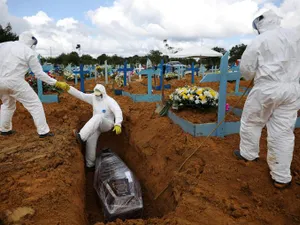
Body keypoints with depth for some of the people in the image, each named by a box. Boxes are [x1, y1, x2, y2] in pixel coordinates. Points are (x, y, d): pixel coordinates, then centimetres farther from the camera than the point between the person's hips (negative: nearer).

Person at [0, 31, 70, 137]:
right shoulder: (29, 52, -3)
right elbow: (39, 74, -4)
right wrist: (56, 83, 0)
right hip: (15, 82, -6)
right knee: (35, 104, 6)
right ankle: (43, 131, 5)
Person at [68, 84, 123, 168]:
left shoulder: (109, 101, -18)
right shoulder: (93, 97, 0)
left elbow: (118, 112, -32)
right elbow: (80, 95, -5)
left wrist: (118, 124, -48)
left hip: (107, 124, -6)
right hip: (96, 125, 6)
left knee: (98, 117, -38)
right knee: (91, 141, -10)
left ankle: (81, 137, -50)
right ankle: (90, 164, 6)